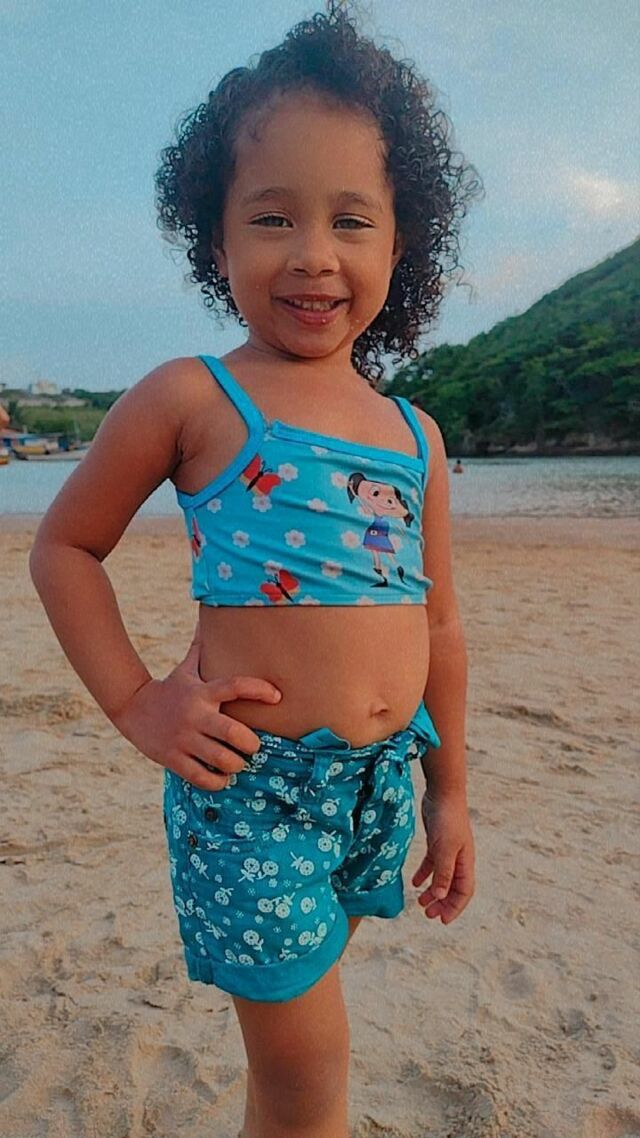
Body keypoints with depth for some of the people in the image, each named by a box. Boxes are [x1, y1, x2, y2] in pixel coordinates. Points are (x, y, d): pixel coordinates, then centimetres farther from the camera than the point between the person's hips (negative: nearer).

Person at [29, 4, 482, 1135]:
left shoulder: (417, 434, 6)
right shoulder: (190, 398, -8)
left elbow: (437, 624, 10)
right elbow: (63, 545, 0)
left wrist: (448, 791, 15)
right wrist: (136, 704, -10)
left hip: (383, 782, 5)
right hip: (251, 786, -4)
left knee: (290, 1023, 24)